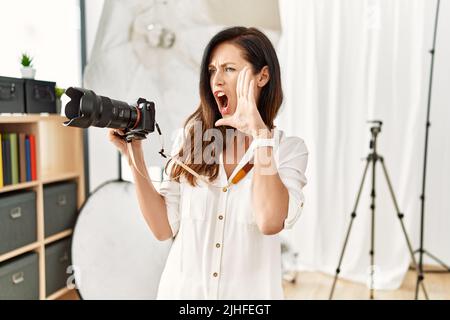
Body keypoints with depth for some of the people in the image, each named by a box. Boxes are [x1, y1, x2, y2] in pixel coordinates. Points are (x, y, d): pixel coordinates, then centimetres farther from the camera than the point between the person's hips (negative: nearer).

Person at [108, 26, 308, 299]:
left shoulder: (289, 149, -8)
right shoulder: (191, 137, -3)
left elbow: (270, 222, -25)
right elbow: (164, 228, -6)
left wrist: (260, 134, -24)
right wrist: (135, 156, -13)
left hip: (248, 292, -1)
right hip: (183, 289, 2)